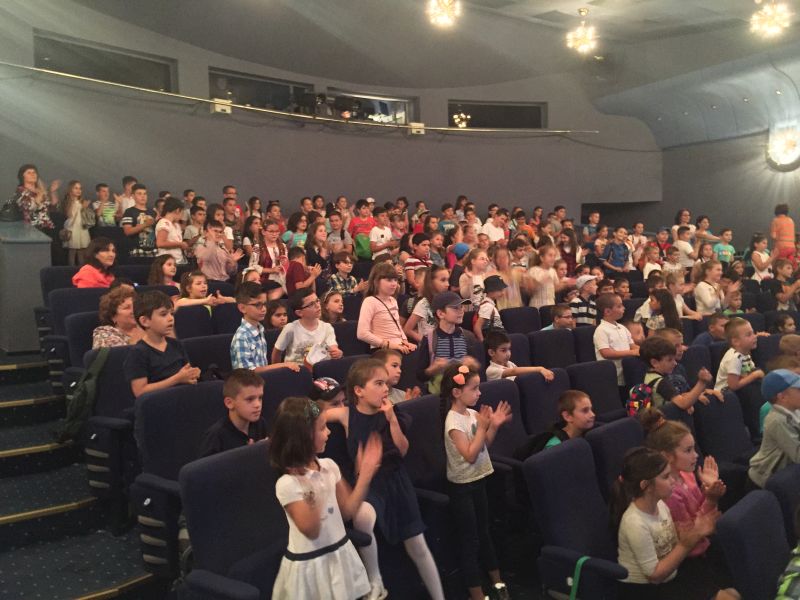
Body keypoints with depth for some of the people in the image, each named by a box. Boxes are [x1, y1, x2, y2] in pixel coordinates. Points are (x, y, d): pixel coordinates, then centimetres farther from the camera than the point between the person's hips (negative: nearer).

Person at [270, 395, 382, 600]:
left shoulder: (329, 466, -2)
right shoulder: (287, 484, -20)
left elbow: (348, 511, 4)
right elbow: (311, 531, -21)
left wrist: (365, 474, -5)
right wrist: (311, 495, -38)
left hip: (340, 554, 6)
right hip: (309, 563, -6)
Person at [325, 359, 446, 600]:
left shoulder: (388, 414, -3)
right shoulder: (347, 414, -8)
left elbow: (403, 451, -7)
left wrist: (392, 419, -16)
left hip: (395, 480, 3)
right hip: (367, 482, -2)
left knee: (418, 546, 9)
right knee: (362, 516, -38)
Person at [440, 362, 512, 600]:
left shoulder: (472, 414, 1)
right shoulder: (454, 421, -22)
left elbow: (484, 444, 10)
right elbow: (470, 455, -25)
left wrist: (494, 425, -6)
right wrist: (482, 426, -24)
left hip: (478, 480, 8)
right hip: (461, 485, -8)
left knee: (484, 533, 21)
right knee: (469, 540, 3)